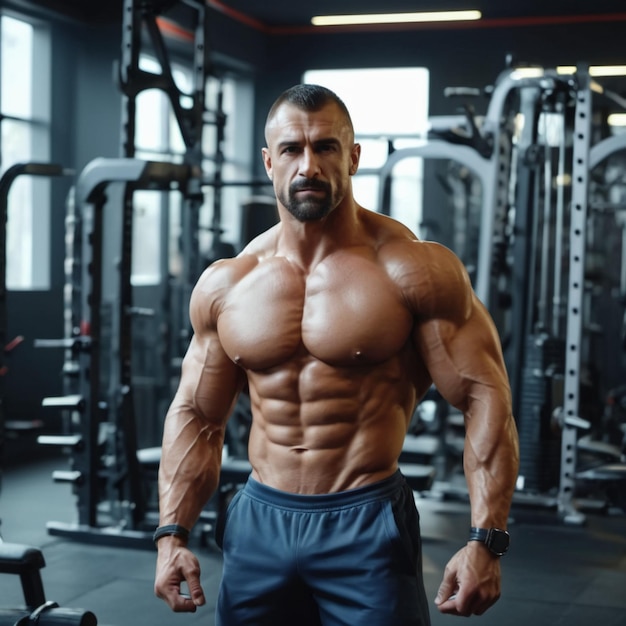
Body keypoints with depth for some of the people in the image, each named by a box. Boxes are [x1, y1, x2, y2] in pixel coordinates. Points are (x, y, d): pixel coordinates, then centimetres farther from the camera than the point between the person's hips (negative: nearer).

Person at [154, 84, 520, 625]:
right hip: (259, 522, 4)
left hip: (368, 525, -4)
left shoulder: (412, 270, -9)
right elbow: (196, 415, 10)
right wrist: (172, 533, 2)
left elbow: (484, 397, -11)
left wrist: (485, 540, -18)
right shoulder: (224, 286, 4)